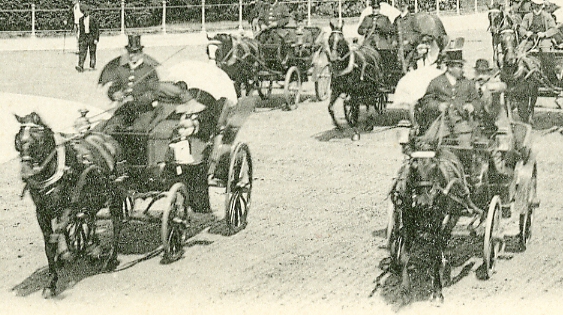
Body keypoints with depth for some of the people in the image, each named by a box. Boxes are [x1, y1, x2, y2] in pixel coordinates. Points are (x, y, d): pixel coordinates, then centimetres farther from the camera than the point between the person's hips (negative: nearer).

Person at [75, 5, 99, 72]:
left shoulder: (93, 19, -4)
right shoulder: (81, 20, 8)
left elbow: (97, 29, -3)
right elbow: (81, 30, 15)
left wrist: (96, 39, -10)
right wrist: (80, 39, 13)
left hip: (91, 36, -3)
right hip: (84, 36, 3)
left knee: (92, 52, 3)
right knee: (82, 51, -9)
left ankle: (92, 66, 12)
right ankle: (80, 67, -18)